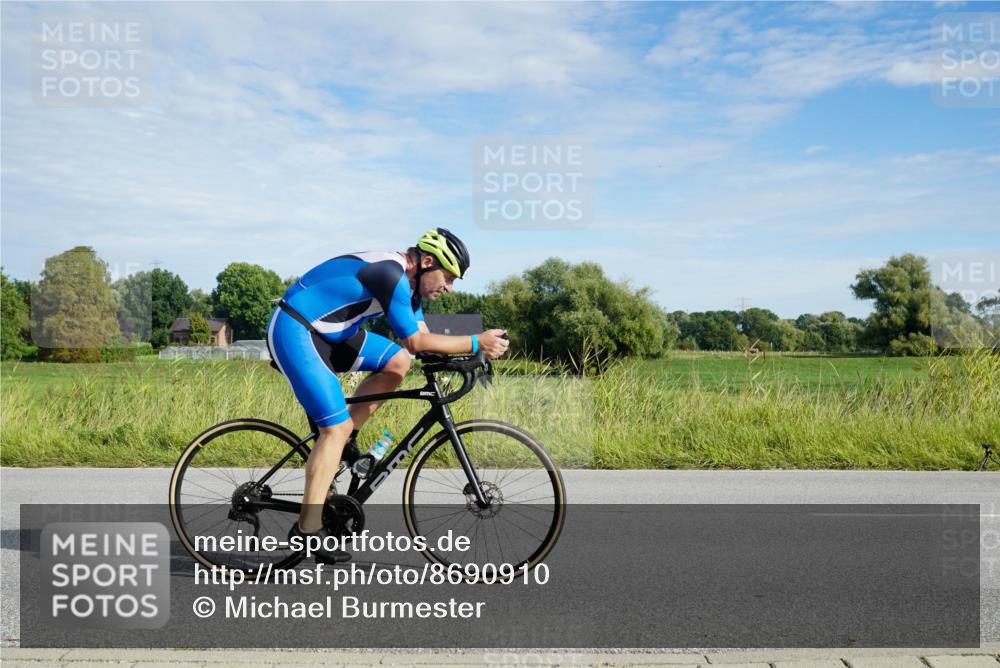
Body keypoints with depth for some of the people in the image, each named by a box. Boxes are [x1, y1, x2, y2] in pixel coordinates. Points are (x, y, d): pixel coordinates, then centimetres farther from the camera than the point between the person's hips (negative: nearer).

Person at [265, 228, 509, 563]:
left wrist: (468, 355, -3)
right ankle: (307, 529, -8)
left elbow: (422, 337, 10)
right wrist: (476, 343, -19)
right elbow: (415, 342, -21)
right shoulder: (391, 274, -22)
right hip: (292, 331, -10)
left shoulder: (407, 280, 8)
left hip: (325, 332, 10)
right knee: (337, 427, -13)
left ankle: (342, 442, 9)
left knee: (397, 362, 3)